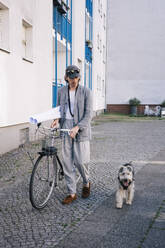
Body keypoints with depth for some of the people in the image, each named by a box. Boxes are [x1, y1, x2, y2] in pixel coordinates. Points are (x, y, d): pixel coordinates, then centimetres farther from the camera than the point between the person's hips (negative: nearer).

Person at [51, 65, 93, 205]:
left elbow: (88, 114, -9)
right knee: (67, 162, 4)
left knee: (81, 161, -3)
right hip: (66, 129, 4)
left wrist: (77, 127, -22)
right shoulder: (61, 91, 8)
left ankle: (86, 183, 29)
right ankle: (72, 193, 16)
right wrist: (57, 119, -3)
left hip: (81, 129, -3)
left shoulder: (86, 92, -4)